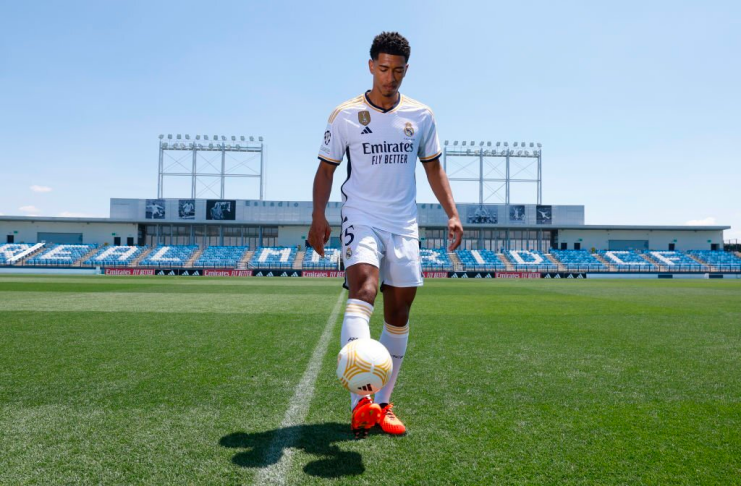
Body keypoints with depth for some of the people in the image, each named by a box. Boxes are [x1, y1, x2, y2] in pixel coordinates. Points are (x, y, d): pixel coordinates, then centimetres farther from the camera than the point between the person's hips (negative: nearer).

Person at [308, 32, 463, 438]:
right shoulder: (345, 115, 3)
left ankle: (381, 404, 18)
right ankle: (360, 401, -37)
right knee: (364, 287, -29)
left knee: (399, 313, 4)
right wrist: (318, 216, -8)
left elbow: (433, 167, 16)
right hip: (361, 218, -3)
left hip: (404, 225, 4)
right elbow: (326, 168, 6)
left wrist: (452, 213, 5)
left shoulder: (421, 116, 10)